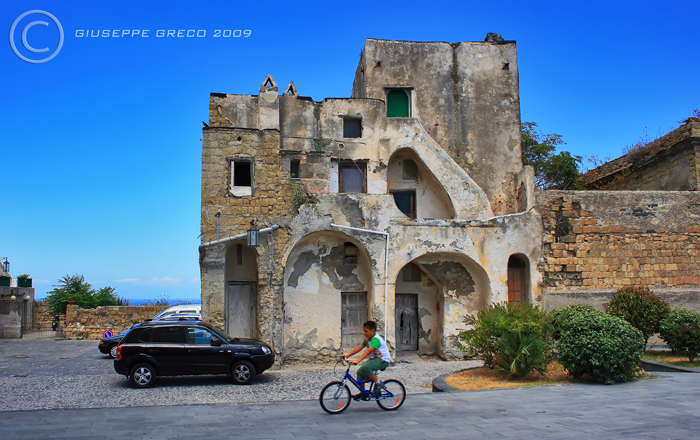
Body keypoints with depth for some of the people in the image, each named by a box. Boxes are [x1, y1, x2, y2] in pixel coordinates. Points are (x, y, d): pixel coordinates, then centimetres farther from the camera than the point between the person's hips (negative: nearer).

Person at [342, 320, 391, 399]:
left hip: (383, 360, -10)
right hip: (375, 358, 10)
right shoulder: (367, 339, 6)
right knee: (360, 371, -1)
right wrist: (347, 355, -4)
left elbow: (368, 351, -35)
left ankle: (378, 383, -12)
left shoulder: (376, 339, -23)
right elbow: (359, 347, 4)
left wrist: (357, 361, -43)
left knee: (365, 367, -30)